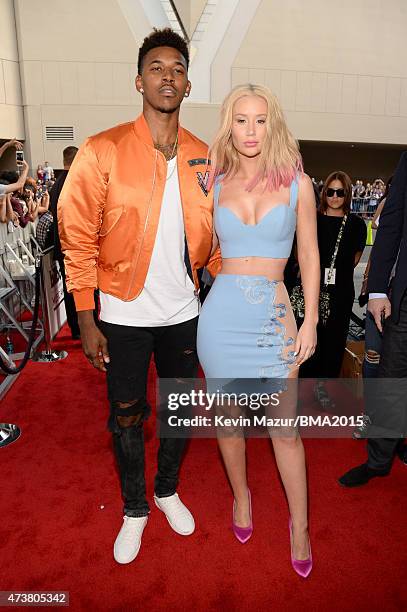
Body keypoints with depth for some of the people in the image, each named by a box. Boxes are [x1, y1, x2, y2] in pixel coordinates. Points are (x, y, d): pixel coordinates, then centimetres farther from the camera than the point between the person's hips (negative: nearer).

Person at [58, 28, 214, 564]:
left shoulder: (204, 159, 1)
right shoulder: (102, 152, -10)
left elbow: (215, 236, 9)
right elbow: (78, 241, -9)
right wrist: (87, 323, -10)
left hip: (183, 313, 3)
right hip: (124, 316, -3)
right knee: (126, 417, 13)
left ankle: (168, 489, 46)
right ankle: (135, 508, 40)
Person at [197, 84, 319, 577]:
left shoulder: (296, 182, 2)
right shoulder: (217, 184, 6)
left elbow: (309, 257, 3)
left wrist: (310, 321, -1)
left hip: (274, 315, -1)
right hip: (221, 314, 2)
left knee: (285, 426, 6)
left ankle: (299, 524, 29)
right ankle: (241, 495, 41)